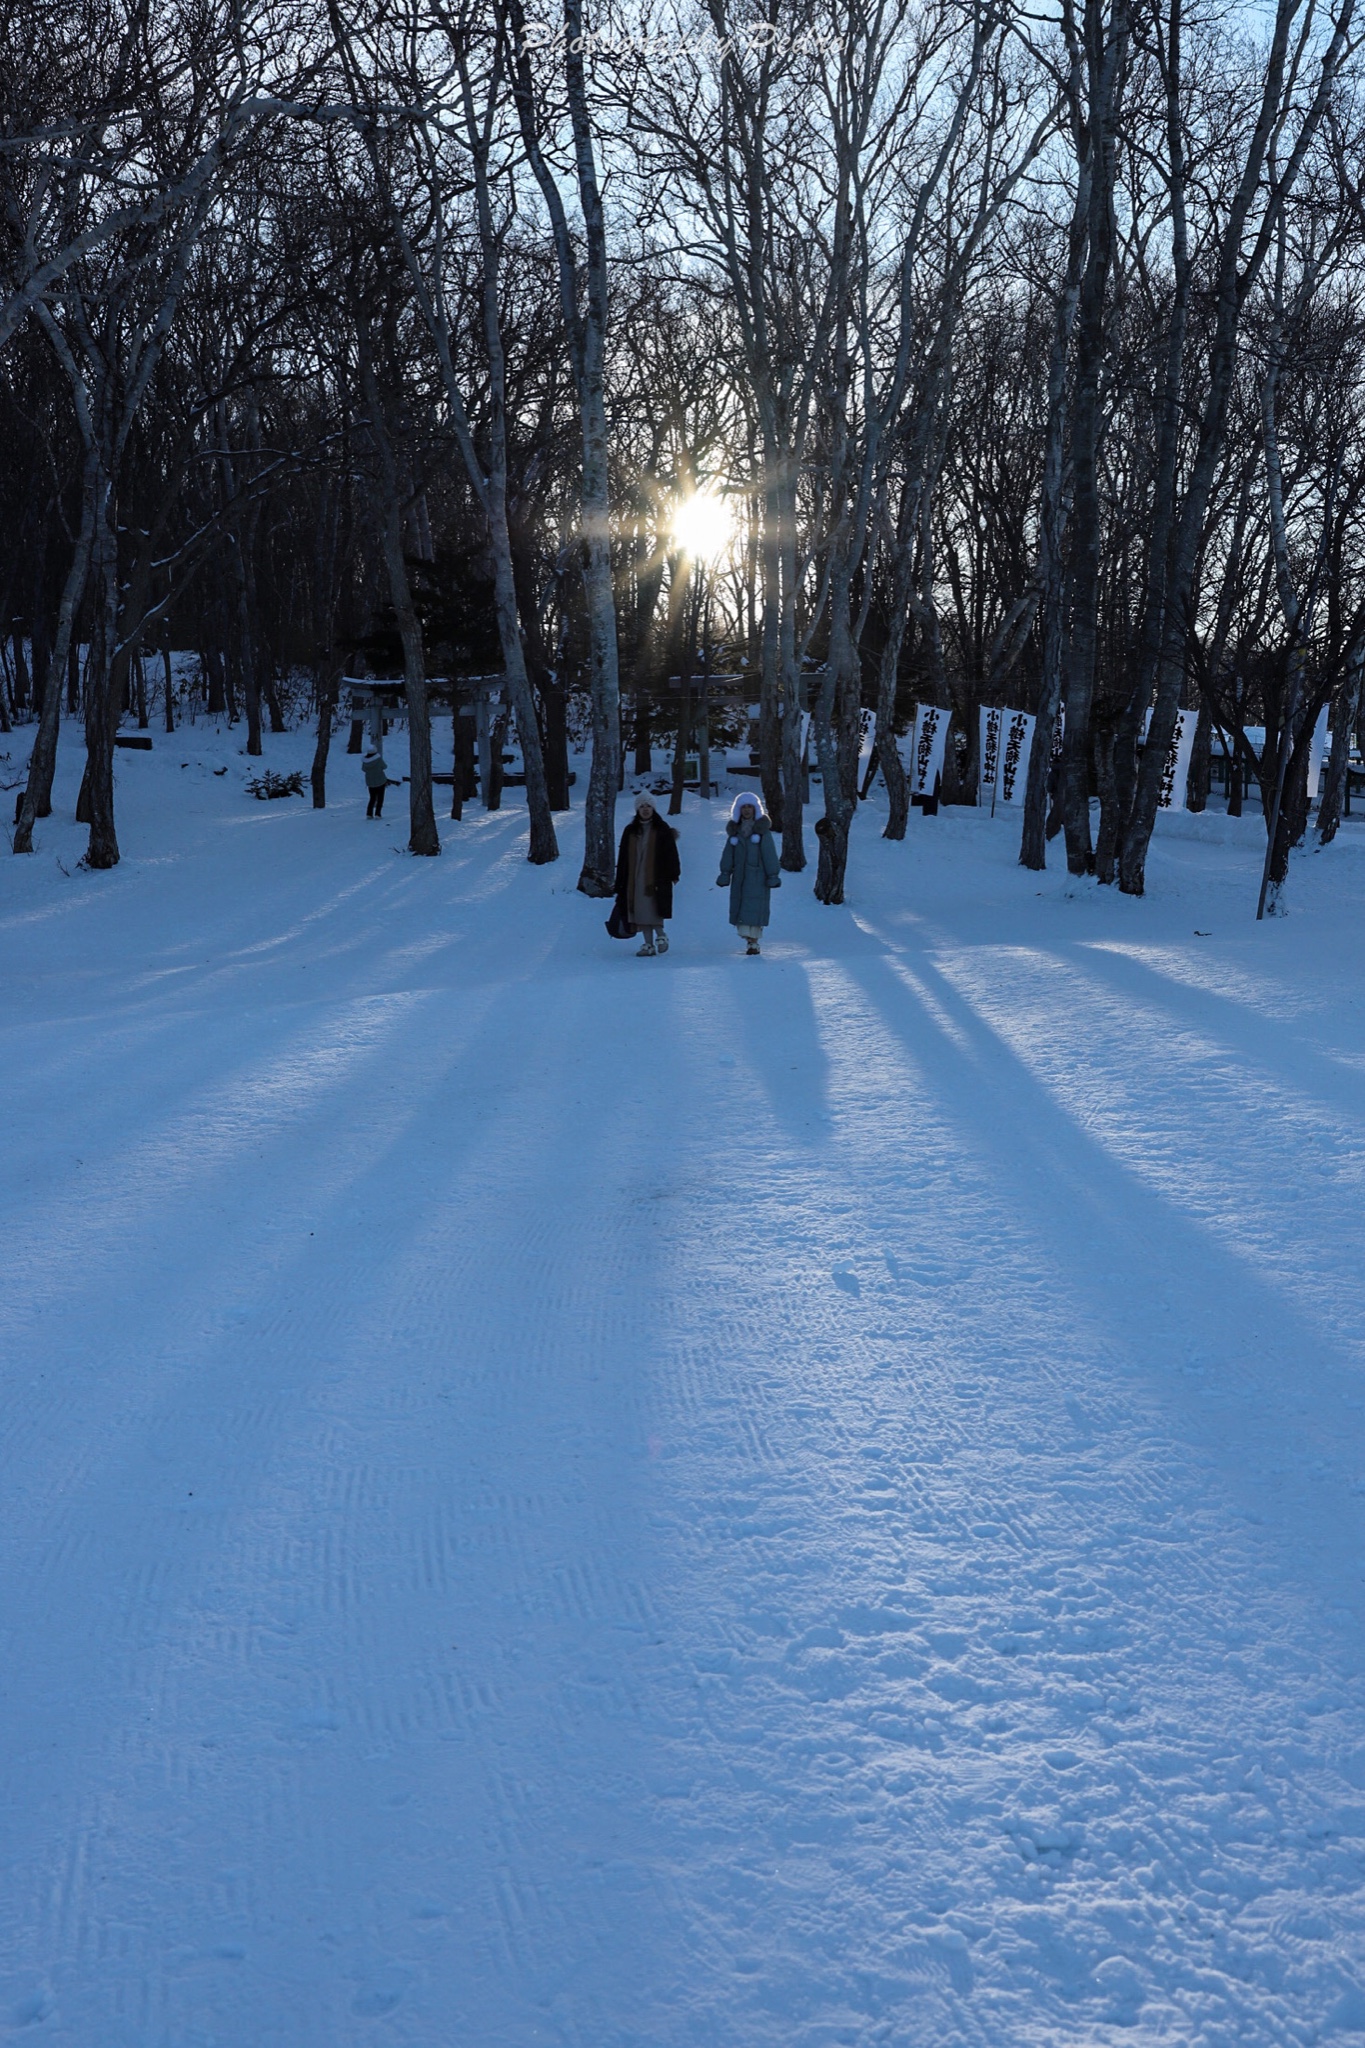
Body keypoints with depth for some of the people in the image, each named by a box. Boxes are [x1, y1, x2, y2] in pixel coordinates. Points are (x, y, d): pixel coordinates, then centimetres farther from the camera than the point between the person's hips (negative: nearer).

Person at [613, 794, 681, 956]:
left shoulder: (662, 830, 3)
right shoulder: (630, 831, 12)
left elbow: (670, 853, 0)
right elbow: (623, 858, 12)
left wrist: (673, 875, -8)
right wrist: (621, 881, 7)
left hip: (656, 878, -4)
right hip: (636, 878, 4)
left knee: (653, 910, -11)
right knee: (641, 911, 2)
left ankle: (661, 936, 11)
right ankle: (649, 945, 7)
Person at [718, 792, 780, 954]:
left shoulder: (762, 829, 0)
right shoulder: (735, 830, 10)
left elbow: (769, 854, -2)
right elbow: (728, 854, 10)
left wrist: (773, 875, -5)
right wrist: (725, 873, 3)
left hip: (758, 876, -4)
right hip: (740, 876, 4)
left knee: (755, 906, -9)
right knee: (739, 906, 0)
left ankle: (753, 942, -9)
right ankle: (748, 938, 6)